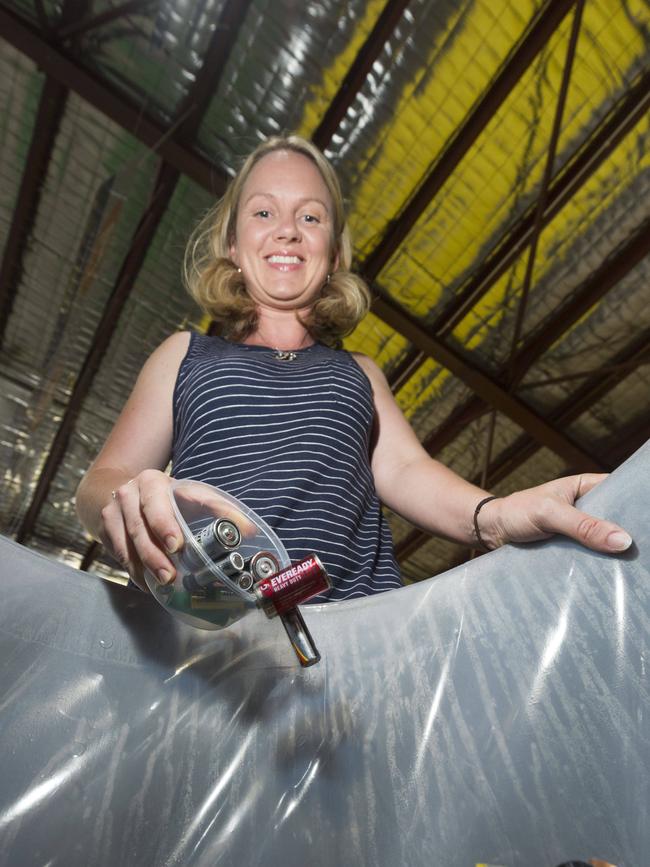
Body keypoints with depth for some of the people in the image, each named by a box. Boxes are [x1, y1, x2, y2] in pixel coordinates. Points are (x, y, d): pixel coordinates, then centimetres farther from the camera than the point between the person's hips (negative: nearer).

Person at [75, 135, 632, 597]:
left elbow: (405, 470, 8)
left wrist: (494, 515, -15)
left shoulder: (359, 374, 21)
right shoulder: (185, 355, 17)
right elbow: (99, 480, 11)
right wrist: (124, 504, -15)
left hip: (358, 619, 2)